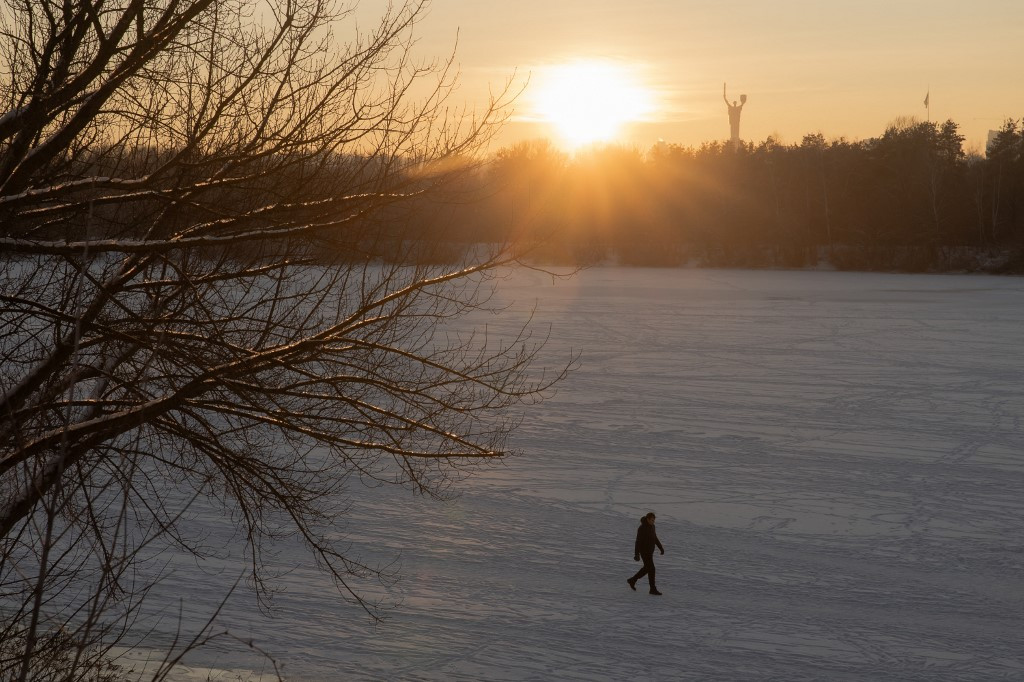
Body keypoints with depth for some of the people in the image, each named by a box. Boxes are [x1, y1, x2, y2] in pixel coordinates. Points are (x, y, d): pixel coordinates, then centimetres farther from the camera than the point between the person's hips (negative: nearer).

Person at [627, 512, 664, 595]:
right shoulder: (642, 528, -21)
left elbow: (654, 537, 16)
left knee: (647, 568, 19)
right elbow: (638, 542, -21)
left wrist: (661, 548, 12)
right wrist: (636, 554, -22)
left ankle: (632, 580, 34)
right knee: (651, 569, -6)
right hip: (644, 551, -9)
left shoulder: (651, 526, 5)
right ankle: (653, 589, 4)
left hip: (650, 551, 9)